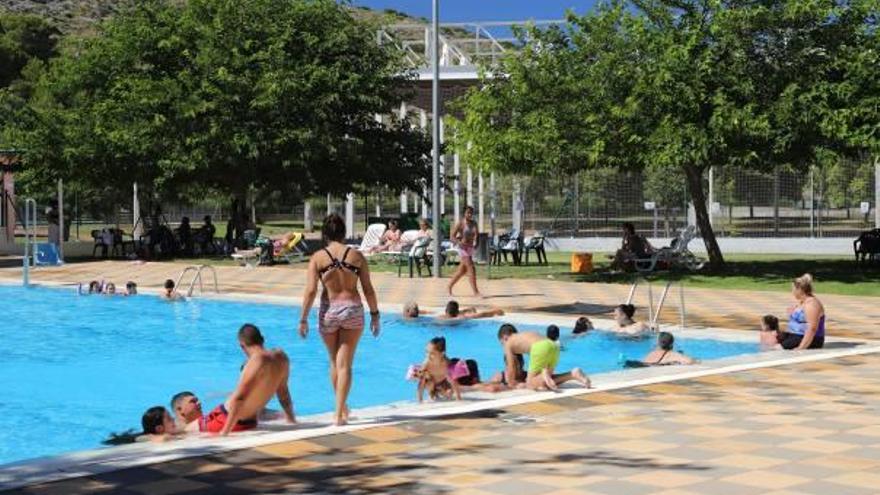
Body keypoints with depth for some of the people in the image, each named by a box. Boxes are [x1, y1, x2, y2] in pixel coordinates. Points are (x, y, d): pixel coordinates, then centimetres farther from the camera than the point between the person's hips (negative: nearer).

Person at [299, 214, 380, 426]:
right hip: (353, 310, 0)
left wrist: (303, 319, -3)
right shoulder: (356, 256, -1)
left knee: (335, 363, 19)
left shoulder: (318, 258, -4)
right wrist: (375, 314, 9)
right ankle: (339, 413, -5)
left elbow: (310, 290, -9)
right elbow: (368, 289, -1)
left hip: (329, 311, 0)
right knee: (344, 364, 2)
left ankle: (342, 407, 33)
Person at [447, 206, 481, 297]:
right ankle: (476, 292, -15)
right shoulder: (460, 224, -10)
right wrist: (460, 243, -26)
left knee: (462, 270, 15)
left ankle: (449, 287, 30)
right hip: (463, 248, -7)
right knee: (471, 269, -15)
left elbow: (477, 235, 16)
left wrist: (476, 243, -4)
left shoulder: (474, 223, 7)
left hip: (470, 248, 7)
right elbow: (452, 237, -10)